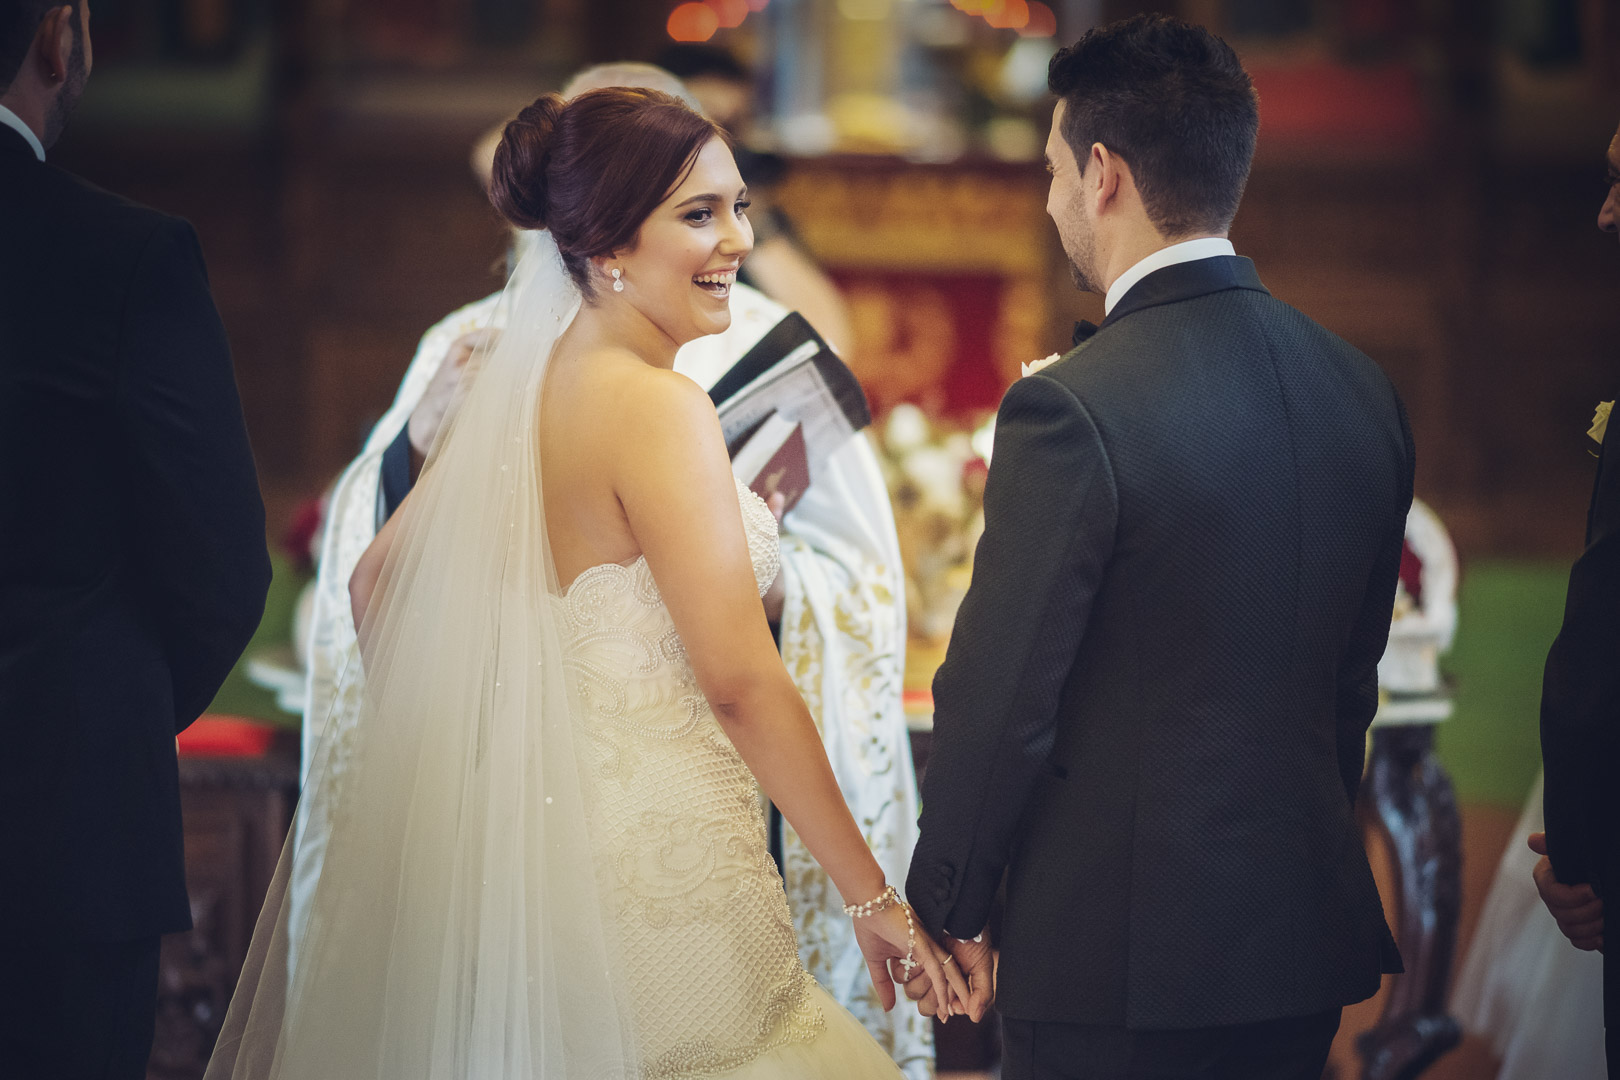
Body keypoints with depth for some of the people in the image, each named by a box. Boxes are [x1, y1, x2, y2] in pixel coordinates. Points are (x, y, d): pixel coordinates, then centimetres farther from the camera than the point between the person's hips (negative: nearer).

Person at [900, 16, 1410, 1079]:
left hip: (1117, 952, -7)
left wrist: (951, 905, -1)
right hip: (1309, 947, 7)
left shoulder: (1070, 411, -17)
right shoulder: (1366, 391, 5)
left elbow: (1000, 697, -14)